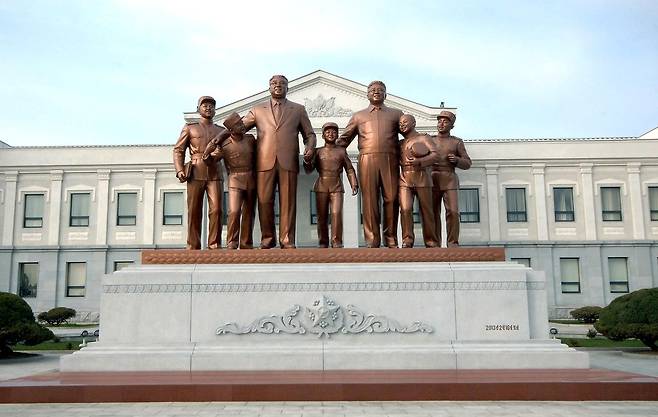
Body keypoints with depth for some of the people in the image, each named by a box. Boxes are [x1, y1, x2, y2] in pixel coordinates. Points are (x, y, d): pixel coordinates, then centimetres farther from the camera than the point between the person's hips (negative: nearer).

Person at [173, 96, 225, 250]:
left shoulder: (221, 131, 18)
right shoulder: (189, 128, 12)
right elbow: (178, 150, 6)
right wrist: (179, 171, -9)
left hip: (215, 175, 1)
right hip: (195, 174, -1)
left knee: (216, 209, -11)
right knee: (194, 212, -2)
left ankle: (215, 245, -7)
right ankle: (193, 246, 3)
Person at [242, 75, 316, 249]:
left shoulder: (298, 109, 18)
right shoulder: (258, 110, 18)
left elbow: (309, 134, 18)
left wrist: (310, 148, -3)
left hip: (288, 162, 0)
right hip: (265, 162, 1)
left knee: (288, 202, -4)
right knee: (264, 201, -2)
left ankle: (287, 240, 0)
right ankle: (267, 239, 10)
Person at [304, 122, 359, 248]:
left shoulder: (341, 151, 11)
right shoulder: (318, 152, 10)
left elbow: (349, 169, 12)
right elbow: (308, 170, 7)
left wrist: (354, 184, 1)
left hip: (337, 187, -1)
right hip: (321, 187, 1)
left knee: (337, 213, -14)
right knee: (322, 216, 0)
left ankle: (337, 242, -10)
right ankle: (323, 242, 9)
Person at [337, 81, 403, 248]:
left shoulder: (396, 114, 20)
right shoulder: (358, 116, 20)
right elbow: (344, 139, 20)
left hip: (390, 161, 0)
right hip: (367, 161, 0)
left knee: (391, 200, -3)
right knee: (369, 201, -5)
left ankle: (391, 240, 4)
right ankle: (372, 241, -2)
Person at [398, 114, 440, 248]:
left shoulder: (424, 138, 7)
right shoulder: (400, 143, 20)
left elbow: (436, 155, -6)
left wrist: (419, 161, -17)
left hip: (422, 178, -3)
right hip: (404, 180, 3)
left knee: (426, 211, 0)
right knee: (405, 209, -15)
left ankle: (432, 242, 8)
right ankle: (407, 241, -12)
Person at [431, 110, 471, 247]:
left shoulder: (457, 142, 8)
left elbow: (467, 164, 6)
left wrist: (456, 160, -13)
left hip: (450, 182, -1)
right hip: (432, 182, 1)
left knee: (453, 212, -14)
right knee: (434, 214, -4)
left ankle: (452, 245, -7)